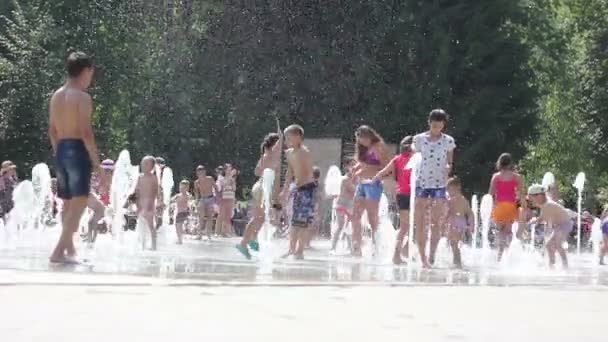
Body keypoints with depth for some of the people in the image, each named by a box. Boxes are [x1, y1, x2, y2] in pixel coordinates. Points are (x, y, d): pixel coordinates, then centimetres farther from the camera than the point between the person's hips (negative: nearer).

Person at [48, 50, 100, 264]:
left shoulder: (56, 96, 12)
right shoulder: (82, 97, -11)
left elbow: (53, 131, 16)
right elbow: (86, 133, -17)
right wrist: (96, 161, -13)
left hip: (61, 151, 8)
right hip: (78, 150, -8)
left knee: (68, 204, 15)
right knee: (79, 203, -8)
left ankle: (70, 250, 23)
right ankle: (59, 251, -17)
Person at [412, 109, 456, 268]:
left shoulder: (448, 141, 4)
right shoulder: (419, 139, 4)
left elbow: (450, 163, 9)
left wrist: (448, 168, -12)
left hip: (439, 184, 0)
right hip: (421, 183, 1)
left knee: (436, 222, -6)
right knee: (420, 223, -4)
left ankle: (432, 255, 2)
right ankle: (423, 258, 2)